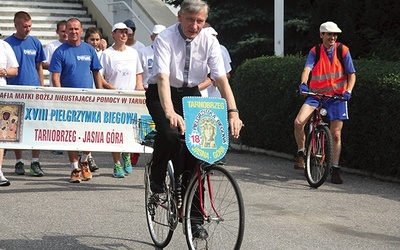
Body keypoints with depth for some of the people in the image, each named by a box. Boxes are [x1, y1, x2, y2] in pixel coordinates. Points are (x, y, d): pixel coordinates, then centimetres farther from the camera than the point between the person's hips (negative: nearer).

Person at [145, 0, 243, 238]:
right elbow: (163, 78, -34)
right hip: (162, 94, -3)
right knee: (169, 134, -31)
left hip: (190, 95, 3)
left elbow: (222, 79, -16)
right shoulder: (165, 39, -21)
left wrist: (233, 112, -32)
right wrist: (170, 113, -49)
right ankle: (157, 179, 0)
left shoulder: (209, 42, -11)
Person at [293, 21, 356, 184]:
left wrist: (348, 91, -18)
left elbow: (351, 74, -2)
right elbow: (307, 68, -16)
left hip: (337, 97, 0)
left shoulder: (343, 51, -2)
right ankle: (301, 153, 2)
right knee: (299, 122, -21)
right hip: (316, 95, 0)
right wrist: (303, 83, -36)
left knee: (336, 134, 0)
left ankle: (335, 169, 12)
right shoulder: (315, 52, -1)